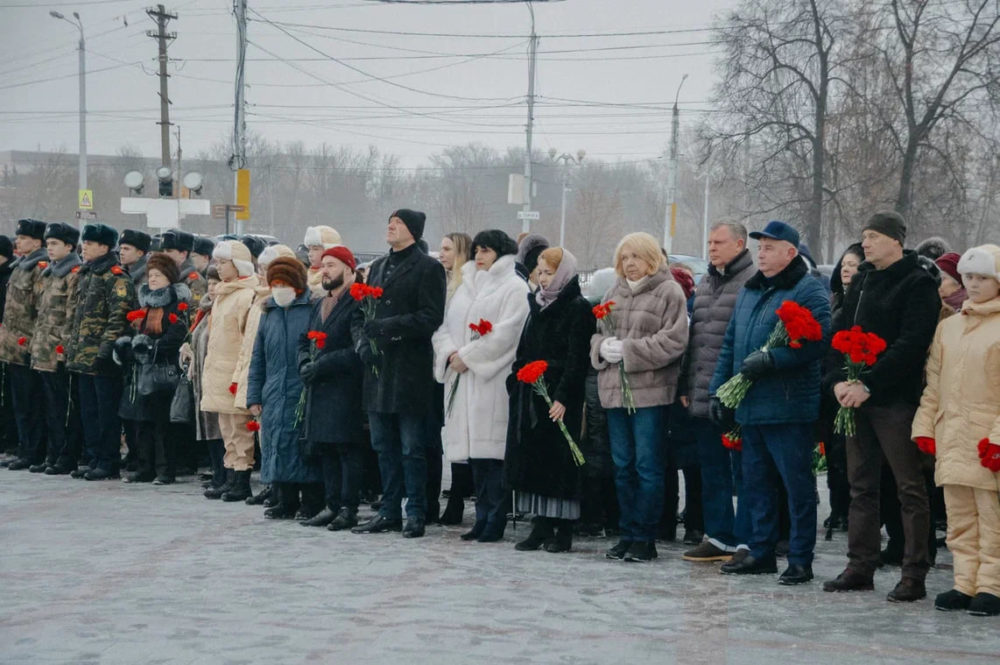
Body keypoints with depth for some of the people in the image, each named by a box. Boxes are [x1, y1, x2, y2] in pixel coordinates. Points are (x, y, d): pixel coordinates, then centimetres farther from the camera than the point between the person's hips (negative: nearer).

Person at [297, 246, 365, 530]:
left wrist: (322, 365, -16)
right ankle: (332, 505, 13)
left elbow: (358, 349, -16)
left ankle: (348, 508, -5)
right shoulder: (319, 306, 20)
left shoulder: (358, 303, -8)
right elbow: (304, 341, 23)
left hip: (345, 388, -8)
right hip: (319, 389, 8)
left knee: (347, 449, -7)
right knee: (325, 451, 9)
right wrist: (305, 364, 2)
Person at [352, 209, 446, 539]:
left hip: (410, 371, -7)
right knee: (384, 446, 10)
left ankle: (415, 512, 3)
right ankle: (389, 511, 16)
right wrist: (362, 341, 1)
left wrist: (385, 326, -18)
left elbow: (431, 317, -13)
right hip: (378, 369, 7)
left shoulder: (428, 268, -4)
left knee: (412, 447, -3)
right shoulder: (378, 267, 18)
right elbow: (360, 313, 21)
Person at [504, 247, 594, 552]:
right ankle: (541, 525, 12)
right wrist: (516, 385, 10)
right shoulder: (538, 305, 16)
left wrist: (563, 397, -20)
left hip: (559, 398, -7)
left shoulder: (578, 309, -7)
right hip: (530, 395, 7)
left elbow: (577, 358, -14)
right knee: (532, 459, 6)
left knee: (559, 462, -4)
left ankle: (563, 530, 2)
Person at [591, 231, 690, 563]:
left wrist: (628, 350, -16)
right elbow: (597, 334, 19)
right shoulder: (613, 294, 16)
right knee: (623, 466, 11)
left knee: (648, 466, -3)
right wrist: (603, 347, -5)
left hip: (651, 391, -6)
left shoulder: (669, 292, -4)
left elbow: (674, 341, -13)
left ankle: (645, 538, 2)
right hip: (615, 390, 7)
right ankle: (627, 534, 19)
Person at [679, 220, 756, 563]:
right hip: (703, 397, 9)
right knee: (712, 470, 14)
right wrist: (686, 384, 18)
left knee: (743, 470, -2)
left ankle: (745, 542, 2)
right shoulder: (705, 285, 18)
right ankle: (718, 537, 23)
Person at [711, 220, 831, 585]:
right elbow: (730, 344, 23)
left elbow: (818, 342, -19)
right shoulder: (749, 292, 19)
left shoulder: (809, 291, -7)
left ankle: (800, 559, 3)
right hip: (750, 406, 8)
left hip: (789, 408, -8)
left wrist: (770, 358, -22)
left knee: (797, 485, -2)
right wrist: (718, 389, 15)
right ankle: (761, 552, 22)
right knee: (756, 483, 13)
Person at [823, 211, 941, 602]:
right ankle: (860, 569, 18)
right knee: (861, 487, 11)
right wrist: (838, 380, -4)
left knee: (910, 488, -3)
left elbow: (911, 344, -16)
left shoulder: (918, 284, -7)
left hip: (895, 400, -8)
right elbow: (840, 331, 12)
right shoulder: (863, 281, 16)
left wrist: (868, 385, -20)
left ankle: (914, 576, -2)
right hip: (856, 397, 8)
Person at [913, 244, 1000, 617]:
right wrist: (925, 425, 7)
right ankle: (965, 585, 15)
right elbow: (934, 383, 16)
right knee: (960, 520, 9)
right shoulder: (948, 327, 16)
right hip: (951, 439, 6)